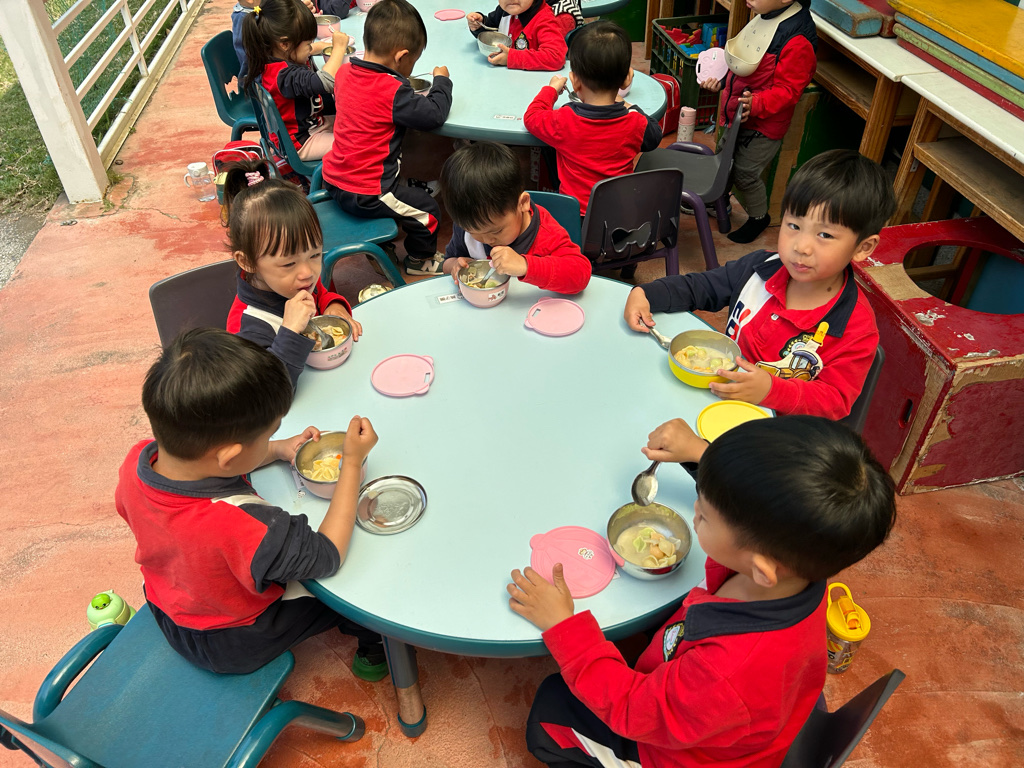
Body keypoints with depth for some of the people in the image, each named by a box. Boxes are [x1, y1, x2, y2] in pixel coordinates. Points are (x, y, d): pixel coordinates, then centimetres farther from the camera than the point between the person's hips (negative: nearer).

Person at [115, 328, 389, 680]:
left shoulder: (137, 461, -25)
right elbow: (328, 556, -29)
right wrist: (353, 462, -25)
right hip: (237, 645, -6)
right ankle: (373, 645, 37)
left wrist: (277, 450, -6)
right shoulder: (242, 527, -46)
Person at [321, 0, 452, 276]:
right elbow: (434, 115, -17)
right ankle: (420, 260, 33)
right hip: (365, 196, -9)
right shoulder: (392, 90, -23)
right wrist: (441, 80, -1)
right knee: (427, 209, 10)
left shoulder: (345, 71, 1)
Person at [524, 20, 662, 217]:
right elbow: (654, 137, 15)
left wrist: (551, 89, 21)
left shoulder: (563, 121, -17)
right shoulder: (635, 124, -10)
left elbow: (531, 118, 5)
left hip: (576, 213, -2)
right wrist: (630, 108, 26)